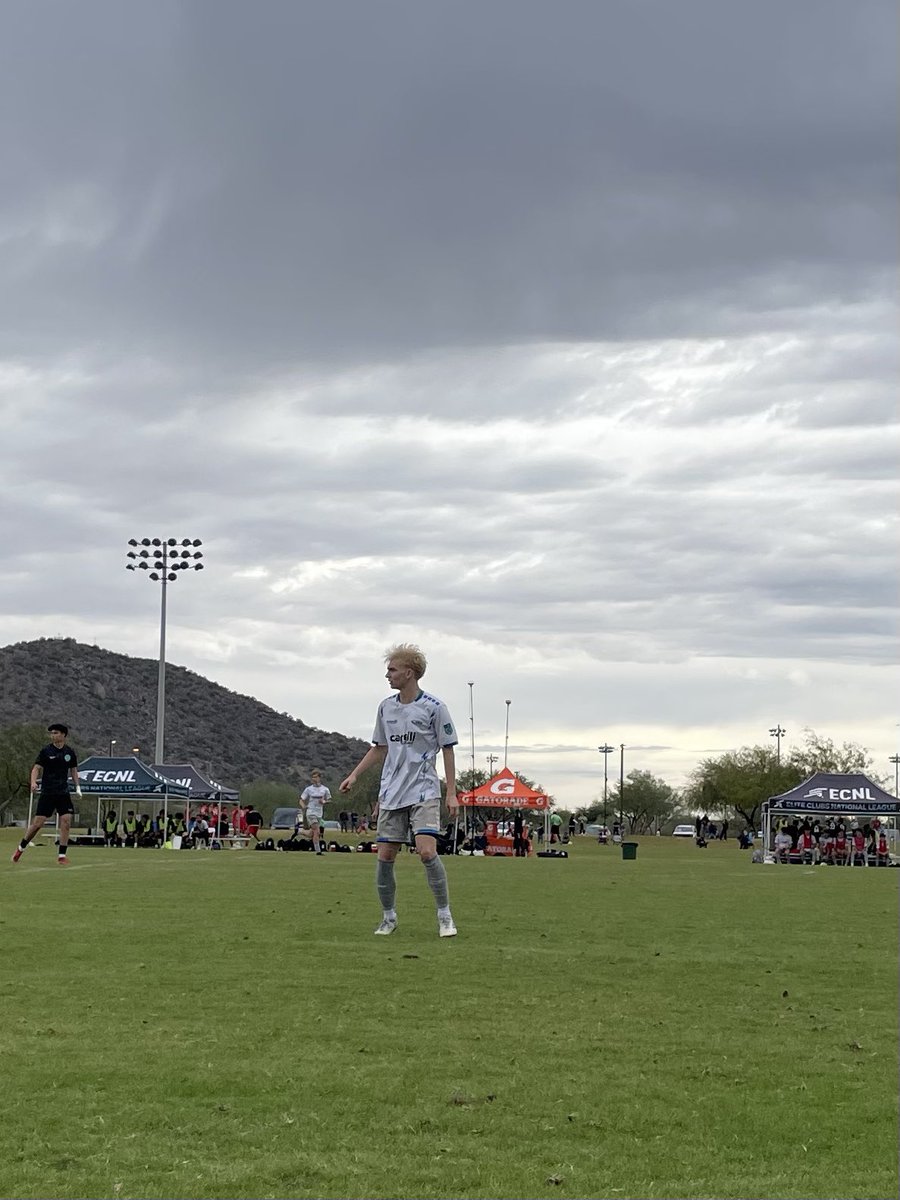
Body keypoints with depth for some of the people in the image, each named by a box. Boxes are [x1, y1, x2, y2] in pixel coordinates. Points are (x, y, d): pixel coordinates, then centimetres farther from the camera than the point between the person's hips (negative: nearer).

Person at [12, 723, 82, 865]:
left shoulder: (69, 752, 6)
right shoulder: (45, 751, -3)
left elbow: (73, 770, 18)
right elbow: (36, 768, -6)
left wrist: (77, 786, 8)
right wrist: (33, 782, -24)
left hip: (63, 793, 3)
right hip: (47, 793, -3)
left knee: (66, 821, -10)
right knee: (38, 822, -5)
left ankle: (62, 855, -1)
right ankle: (21, 848, 16)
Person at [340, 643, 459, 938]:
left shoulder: (433, 707, -7)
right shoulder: (386, 707, 8)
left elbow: (447, 750, -3)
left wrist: (452, 794, -6)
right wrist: (354, 775, 11)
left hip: (423, 791, -5)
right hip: (391, 794, 5)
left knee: (427, 852, -18)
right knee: (385, 856, 1)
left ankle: (445, 915, -6)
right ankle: (388, 917, 15)